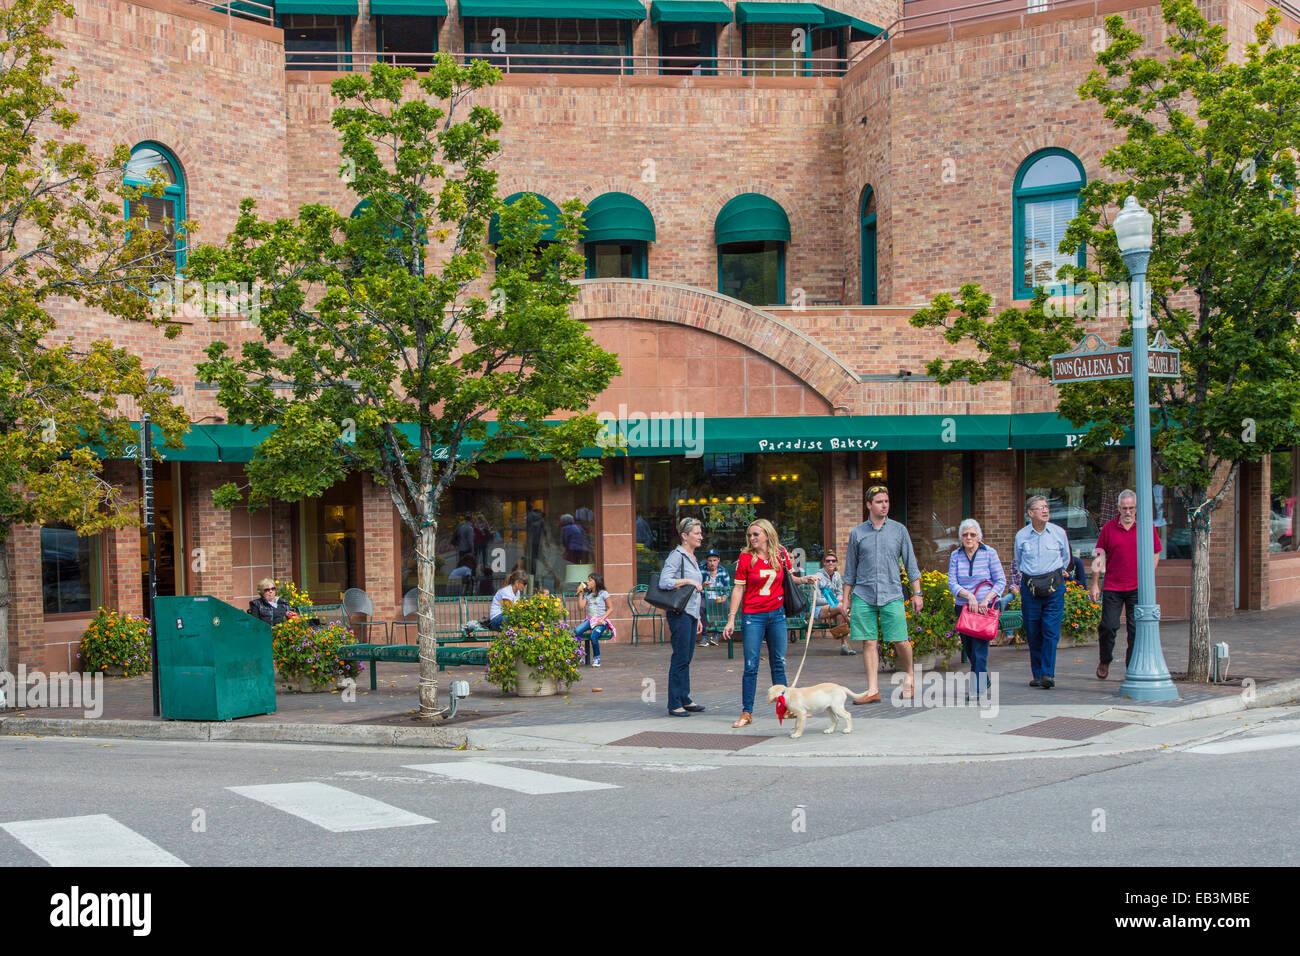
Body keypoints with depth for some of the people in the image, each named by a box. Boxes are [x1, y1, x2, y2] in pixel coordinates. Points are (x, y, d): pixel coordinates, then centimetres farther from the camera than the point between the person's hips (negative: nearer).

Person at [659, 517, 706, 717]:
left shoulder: (692, 558, 18)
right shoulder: (677, 556, -10)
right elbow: (664, 582, -21)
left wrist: (698, 617, 22)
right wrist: (688, 581, -21)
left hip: (691, 613, 9)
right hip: (680, 613, -9)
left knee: (687, 658, 11)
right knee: (680, 658, -7)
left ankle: (685, 699, 17)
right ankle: (674, 704, -3)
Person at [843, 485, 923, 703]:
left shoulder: (899, 530, 7)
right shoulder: (857, 533, 8)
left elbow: (911, 564, 10)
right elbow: (850, 571, 13)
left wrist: (917, 593, 4)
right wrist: (846, 599, 10)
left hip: (891, 595, -1)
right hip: (863, 595, 1)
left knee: (900, 642, -4)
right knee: (869, 643, -2)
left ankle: (909, 677, 21)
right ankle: (872, 689, 2)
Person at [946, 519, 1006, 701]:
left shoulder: (989, 553, -2)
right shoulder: (956, 556, 5)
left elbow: (1001, 581, -2)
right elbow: (952, 582, -2)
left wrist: (986, 599, -15)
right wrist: (968, 595, -18)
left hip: (985, 606, -4)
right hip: (963, 606, 4)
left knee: (980, 646, -13)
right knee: (967, 647, 11)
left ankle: (980, 689, -13)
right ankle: (984, 679, 34)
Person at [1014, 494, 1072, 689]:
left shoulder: (1059, 532, 2)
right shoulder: (1021, 536, 4)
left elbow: (1066, 558, 18)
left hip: (1054, 587, -1)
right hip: (1029, 588, 1)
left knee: (1051, 631, -10)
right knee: (1033, 634, 2)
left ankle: (1048, 674, -11)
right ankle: (1037, 674, 11)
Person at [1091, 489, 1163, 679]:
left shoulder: (1148, 527, 4)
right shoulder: (1108, 528, 4)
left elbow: (1155, 554, 11)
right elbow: (1099, 556, 7)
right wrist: (1095, 584, 4)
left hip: (1138, 588, 0)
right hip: (1112, 587, 0)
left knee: (1136, 629, -1)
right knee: (1108, 626, -3)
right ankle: (1104, 661, 21)